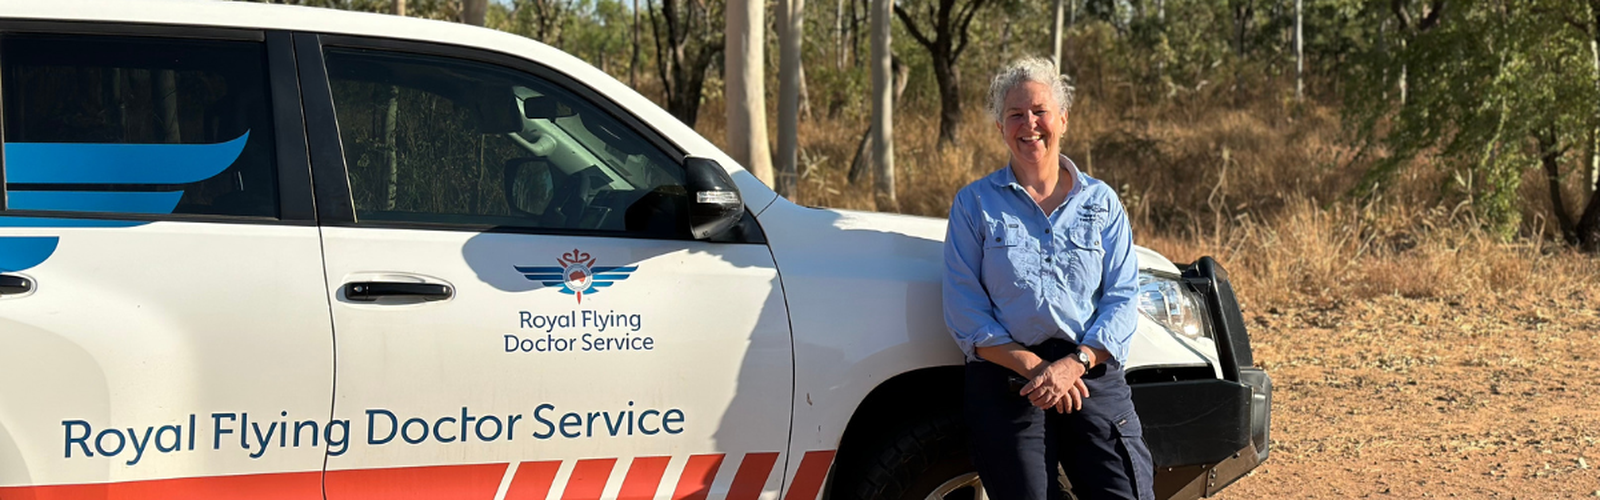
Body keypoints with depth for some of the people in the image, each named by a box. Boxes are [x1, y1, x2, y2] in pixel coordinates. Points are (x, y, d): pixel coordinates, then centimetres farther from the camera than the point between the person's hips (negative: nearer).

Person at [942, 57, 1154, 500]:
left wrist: (1074, 364, -12)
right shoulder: (975, 204, 8)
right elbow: (964, 310, 0)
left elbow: (1122, 298, 4)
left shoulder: (1101, 202, 13)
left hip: (1091, 375, 1)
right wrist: (1032, 366, -12)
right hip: (1005, 382, -1)